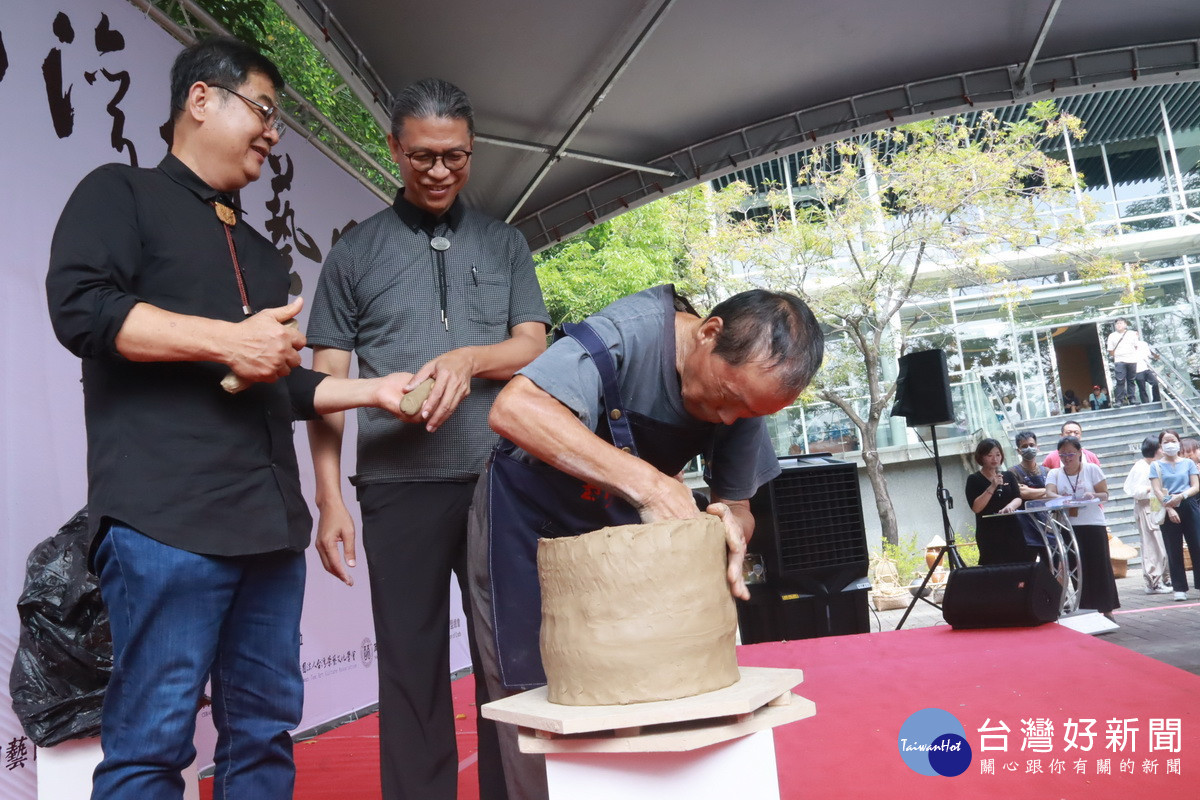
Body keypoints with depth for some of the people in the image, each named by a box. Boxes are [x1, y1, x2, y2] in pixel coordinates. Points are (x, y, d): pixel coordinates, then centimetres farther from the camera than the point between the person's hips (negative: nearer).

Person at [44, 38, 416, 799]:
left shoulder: (260, 251, 26)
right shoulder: (121, 192, 7)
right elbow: (80, 307, -11)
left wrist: (374, 389, 17)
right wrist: (228, 342, -14)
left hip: (270, 520, 7)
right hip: (167, 516, -7)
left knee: (265, 729, 9)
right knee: (153, 738, -4)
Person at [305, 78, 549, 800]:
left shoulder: (505, 244, 14)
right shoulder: (356, 253, 10)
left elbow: (532, 347, 7)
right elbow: (327, 385, 6)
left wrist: (469, 358, -15)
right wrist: (330, 499, -2)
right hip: (399, 488, -1)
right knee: (412, 666, 5)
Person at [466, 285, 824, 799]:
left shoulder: (745, 383, -13)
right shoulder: (634, 331, -31)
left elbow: (736, 502, -6)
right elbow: (513, 409, -44)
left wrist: (732, 526, -31)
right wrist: (647, 483, -48)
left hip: (616, 525, 5)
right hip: (528, 522, -5)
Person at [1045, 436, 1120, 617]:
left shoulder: (1092, 469, 3)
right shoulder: (1054, 474, 7)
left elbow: (1105, 494, 2)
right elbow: (1049, 493, -9)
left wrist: (1093, 496, -20)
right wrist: (1063, 499, -30)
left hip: (1093, 525, -1)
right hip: (1068, 527, 2)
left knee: (1099, 567, 0)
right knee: (1077, 569, 3)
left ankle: (1107, 610, 8)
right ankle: (1084, 610, 10)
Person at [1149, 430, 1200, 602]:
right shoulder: (1156, 466, 6)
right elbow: (1157, 491, -2)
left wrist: (1181, 496, -16)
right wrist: (1169, 508, -15)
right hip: (1168, 510, -1)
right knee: (1174, 551, 1)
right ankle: (1180, 588, 6)